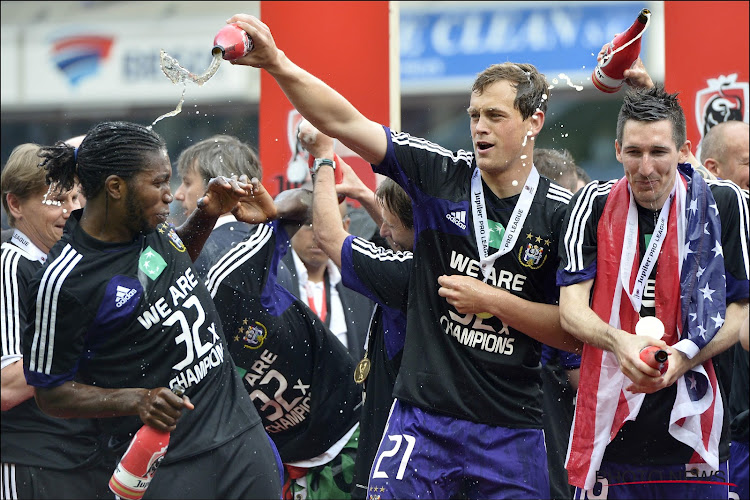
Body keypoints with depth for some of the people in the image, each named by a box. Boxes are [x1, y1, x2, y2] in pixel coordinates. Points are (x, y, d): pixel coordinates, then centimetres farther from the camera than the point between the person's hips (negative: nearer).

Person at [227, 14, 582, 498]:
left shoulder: (562, 213, -2)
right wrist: (278, 64, -18)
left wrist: (491, 301, -10)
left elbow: (575, 333, -2)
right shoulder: (442, 174, 1)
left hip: (512, 430, 0)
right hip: (423, 416, 0)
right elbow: (345, 123, -6)